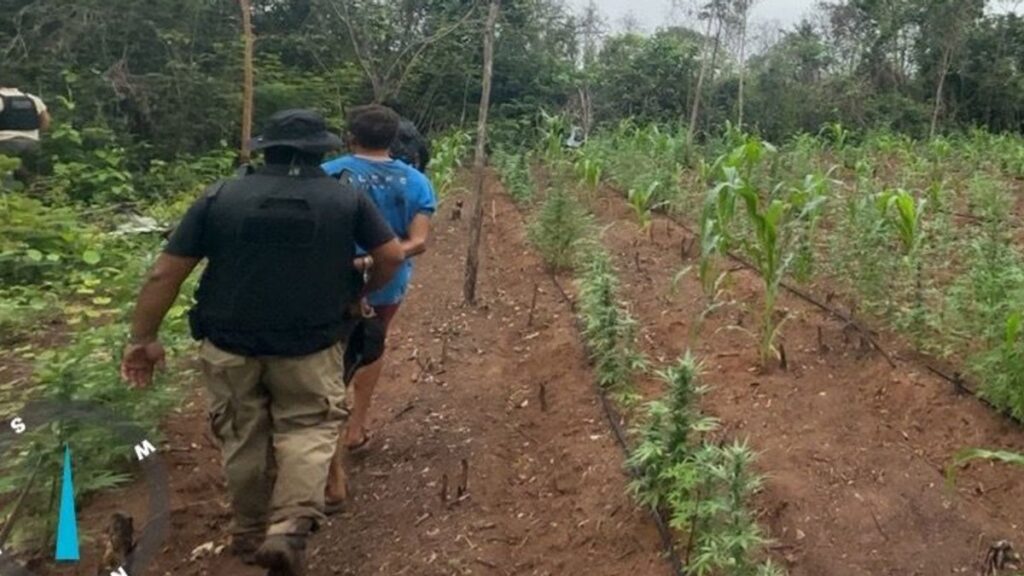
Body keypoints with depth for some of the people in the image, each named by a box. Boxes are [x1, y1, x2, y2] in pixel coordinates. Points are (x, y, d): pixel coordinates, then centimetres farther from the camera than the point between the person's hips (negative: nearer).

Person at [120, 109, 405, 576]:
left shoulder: (220, 197, -3)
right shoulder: (347, 199, -4)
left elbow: (165, 274, -4)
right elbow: (393, 257, 1)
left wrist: (143, 337, 4)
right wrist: (361, 294, 19)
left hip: (229, 345, 2)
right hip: (310, 345, -1)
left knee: (242, 439, 17)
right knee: (307, 430, 13)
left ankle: (250, 533, 32)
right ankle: (288, 531, -4)